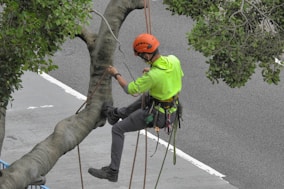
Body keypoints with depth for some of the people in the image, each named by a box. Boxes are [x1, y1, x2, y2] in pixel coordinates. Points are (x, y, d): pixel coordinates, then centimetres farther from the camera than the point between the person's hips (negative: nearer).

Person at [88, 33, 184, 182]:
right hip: (172, 112, 7)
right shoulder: (174, 60, -11)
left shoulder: (152, 76, -31)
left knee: (117, 130, 6)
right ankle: (118, 113, 54)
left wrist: (116, 74, 0)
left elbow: (129, 89, -17)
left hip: (157, 116, -7)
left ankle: (112, 172, 10)